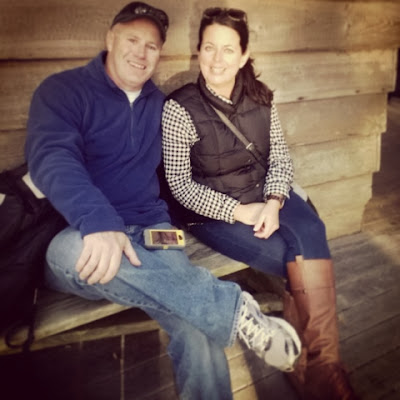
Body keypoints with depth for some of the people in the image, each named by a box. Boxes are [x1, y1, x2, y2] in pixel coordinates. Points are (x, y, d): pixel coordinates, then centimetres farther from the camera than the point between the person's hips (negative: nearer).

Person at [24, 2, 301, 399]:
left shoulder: (158, 102, 16)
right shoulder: (62, 90, -1)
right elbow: (52, 158, -19)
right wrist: (98, 222, -39)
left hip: (148, 231, 3)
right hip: (75, 237, -2)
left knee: (198, 326, -26)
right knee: (75, 251, -40)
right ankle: (235, 308, -33)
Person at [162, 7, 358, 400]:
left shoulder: (261, 97, 2)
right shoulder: (179, 108, -11)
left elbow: (281, 158, 4)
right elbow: (180, 184, -12)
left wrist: (274, 202, -16)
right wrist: (239, 211, -19)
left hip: (265, 195, 4)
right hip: (214, 212, -4)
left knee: (311, 235, -26)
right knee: (304, 259, -22)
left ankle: (317, 368, -12)